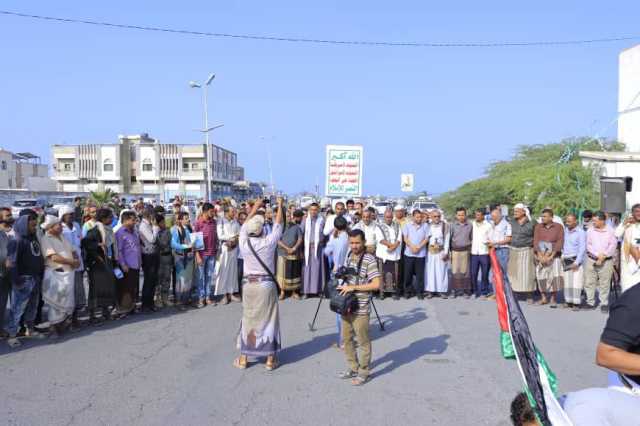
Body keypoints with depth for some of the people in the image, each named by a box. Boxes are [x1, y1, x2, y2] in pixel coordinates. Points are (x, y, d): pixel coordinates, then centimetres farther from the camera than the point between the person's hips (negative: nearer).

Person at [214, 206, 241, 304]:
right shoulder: (221, 222, -5)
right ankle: (224, 295, 3)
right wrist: (233, 236, -10)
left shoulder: (235, 222, 8)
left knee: (233, 270, 7)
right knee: (224, 271, -2)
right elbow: (220, 236, -13)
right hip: (224, 249, -4)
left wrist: (233, 241, -13)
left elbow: (239, 234, 5)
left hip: (234, 248, 4)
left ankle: (231, 293, 13)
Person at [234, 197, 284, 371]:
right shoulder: (268, 242, -9)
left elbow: (245, 225, 14)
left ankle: (243, 358, 18)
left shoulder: (244, 242, -4)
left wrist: (255, 207, 24)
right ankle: (270, 360, 11)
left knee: (248, 319, 12)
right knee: (268, 320, 6)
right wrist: (280, 205, 17)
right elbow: (278, 225, 5)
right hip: (267, 284, -2)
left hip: (248, 284, 2)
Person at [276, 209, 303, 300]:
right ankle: (282, 292, 5)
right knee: (283, 273, -1)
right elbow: (278, 240, -3)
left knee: (294, 273, 4)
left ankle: (294, 292, 12)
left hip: (295, 254, 2)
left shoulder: (298, 227, 9)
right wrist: (287, 248, -14)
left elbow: (300, 239, -3)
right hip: (283, 253, -2)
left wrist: (294, 248, -17)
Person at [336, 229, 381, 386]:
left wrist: (353, 287, -21)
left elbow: (376, 285, -21)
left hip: (360, 308, -7)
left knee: (363, 341, 6)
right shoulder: (349, 257, 8)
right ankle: (353, 368, 32)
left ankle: (363, 373, 20)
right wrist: (343, 286, 4)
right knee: (346, 339, 16)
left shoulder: (369, 259, -15)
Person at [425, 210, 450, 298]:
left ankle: (442, 291, 8)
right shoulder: (428, 226, 5)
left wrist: (445, 252, -6)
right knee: (430, 271, 0)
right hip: (430, 251, 1)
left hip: (441, 251, -1)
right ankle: (430, 291, 6)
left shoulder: (445, 226, 1)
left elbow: (447, 239, 0)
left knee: (441, 271, 0)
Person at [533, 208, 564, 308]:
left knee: (554, 277, -10)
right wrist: (540, 256, -12)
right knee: (541, 277, 2)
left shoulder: (558, 227, 0)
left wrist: (550, 256, -13)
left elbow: (560, 242, -6)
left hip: (553, 256, -2)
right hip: (540, 256, 2)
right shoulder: (538, 227, 4)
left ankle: (552, 299, 0)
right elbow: (536, 241, -1)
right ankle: (543, 298, 16)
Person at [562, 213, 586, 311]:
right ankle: (568, 301, 13)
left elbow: (582, 249, -10)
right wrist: (562, 256, 9)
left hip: (576, 259, -6)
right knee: (567, 281, 6)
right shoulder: (565, 230, 12)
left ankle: (576, 303, -5)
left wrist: (577, 262, -15)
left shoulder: (581, 232, -7)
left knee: (576, 281, -8)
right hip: (566, 260, 6)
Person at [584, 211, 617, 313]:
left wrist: (604, 256, -13)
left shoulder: (610, 231, 1)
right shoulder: (590, 230, 4)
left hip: (606, 261, -2)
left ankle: (604, 304, 14)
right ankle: (590, 302, 13)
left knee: (604, 283, 2)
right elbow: (588, 245, 1)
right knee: (589, 282, 3)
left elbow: (613, 246, -4)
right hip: (591, 260, 2)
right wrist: (598, 254, -11)